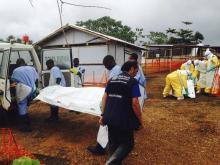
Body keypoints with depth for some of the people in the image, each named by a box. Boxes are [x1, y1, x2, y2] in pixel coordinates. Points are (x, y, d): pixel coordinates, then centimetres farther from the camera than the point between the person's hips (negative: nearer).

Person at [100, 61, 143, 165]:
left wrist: (103, 115, 13)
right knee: (127, 143, 10)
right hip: (124, 119, -6)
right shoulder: (133, 82, -9)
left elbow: (104, 98, 8)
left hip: (110, 118, 6)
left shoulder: (112, 79, 9)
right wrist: (140, 120, -4)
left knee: (113, 143, 20)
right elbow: (135, 103, -15)